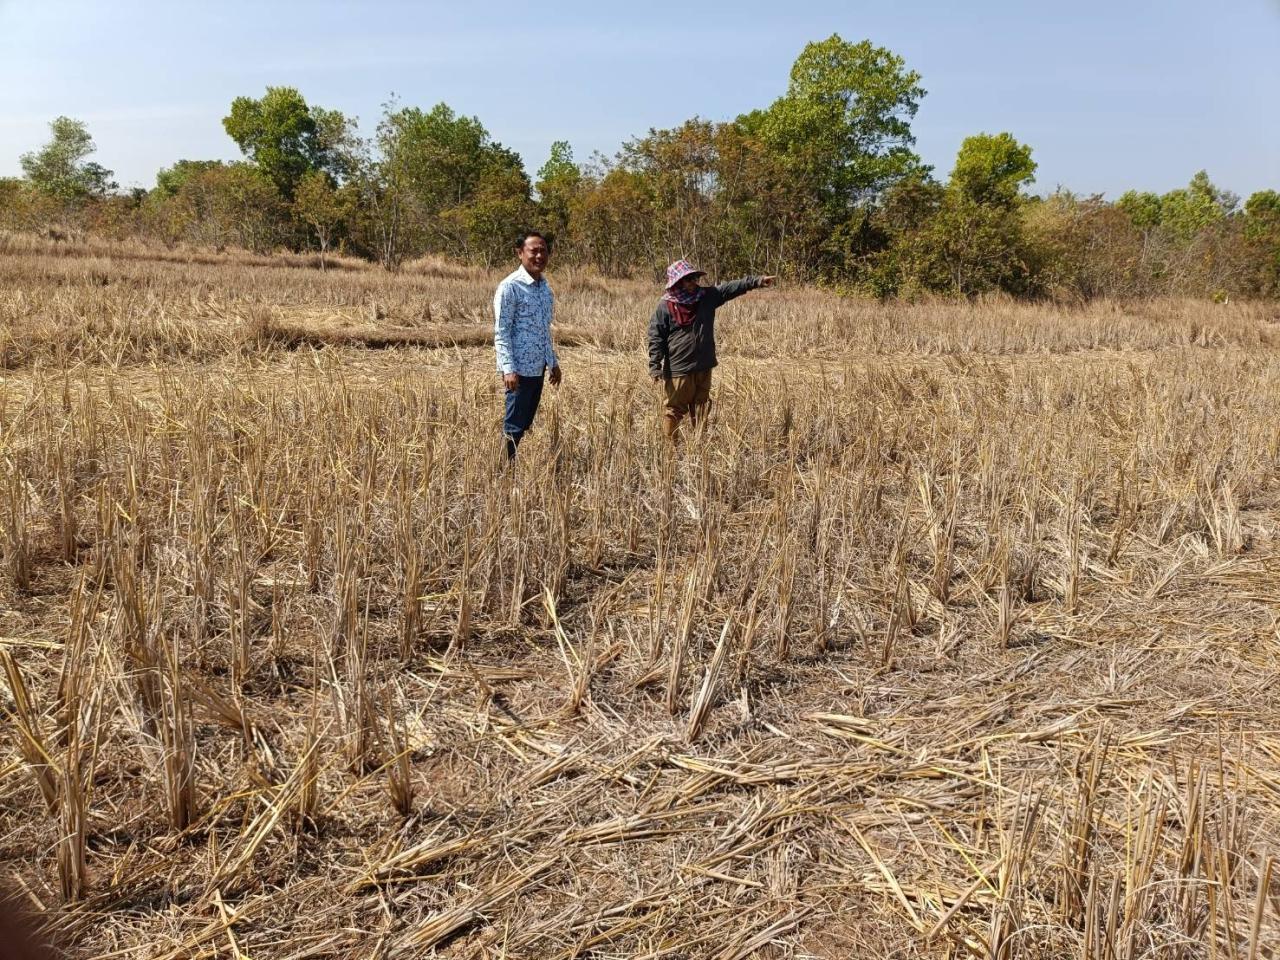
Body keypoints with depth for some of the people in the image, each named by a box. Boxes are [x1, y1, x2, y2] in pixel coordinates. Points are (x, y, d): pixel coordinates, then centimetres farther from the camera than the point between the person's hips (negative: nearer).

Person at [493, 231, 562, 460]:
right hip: (519, 368, -8)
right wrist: (508, 368, -21)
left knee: (525, 425, 11)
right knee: (513, 427, -3)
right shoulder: (510, 287, -11)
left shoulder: (544, 286, 13)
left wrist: (553, 362, 19)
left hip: (538, 367, 8)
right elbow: (501, 332, -14)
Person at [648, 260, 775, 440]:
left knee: (701, 409, 14)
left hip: (703, 368, 5)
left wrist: (758, 281, -10)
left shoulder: (707, 297, 4)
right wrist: (655, 367, -13)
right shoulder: (665, 307, -8)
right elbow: (656, 337, -8)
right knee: (674, 410, 2)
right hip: (677, 370, -5)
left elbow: (731, 288, 1)